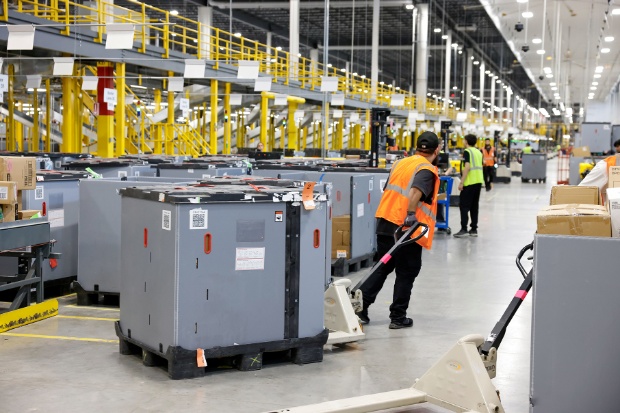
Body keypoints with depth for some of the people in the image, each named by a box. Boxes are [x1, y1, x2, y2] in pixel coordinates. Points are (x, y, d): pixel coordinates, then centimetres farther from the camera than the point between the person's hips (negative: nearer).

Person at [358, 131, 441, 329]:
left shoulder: (400, 163, 14)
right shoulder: (427, 170, -8)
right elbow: (415, 190, -28)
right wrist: (411, 214, -35)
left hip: (385, 223, 7)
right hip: (407, 228, -6)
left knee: (382, 268, 17)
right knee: (406, 273, 7)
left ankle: (359, 305, 9)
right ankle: (398, 317, 12)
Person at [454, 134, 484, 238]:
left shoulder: (467, 151, -8)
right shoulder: (479, 152, 14)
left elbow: (467, 167, -17)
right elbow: (479, 166, 16)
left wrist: (461, 183, -17)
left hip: (469, 182, -7)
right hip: (478, 182, 7)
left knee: (464, 206, -3)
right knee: (474, 206, 12)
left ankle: (464, 229, -8)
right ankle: (474, 229, 13)